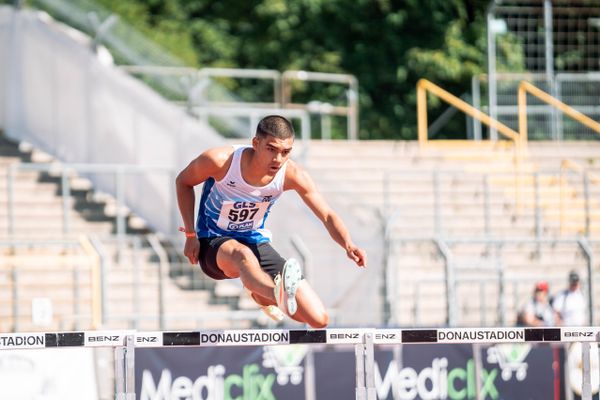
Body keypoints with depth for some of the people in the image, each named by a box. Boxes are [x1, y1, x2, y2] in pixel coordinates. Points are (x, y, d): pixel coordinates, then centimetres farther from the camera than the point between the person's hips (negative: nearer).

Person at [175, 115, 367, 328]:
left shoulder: (291, 174, -16)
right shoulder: (221, 161, -23)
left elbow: (327, 216, -15)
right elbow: (183, 181, -4)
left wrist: (348, 245, -36)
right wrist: (190, 234, -9)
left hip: (257, 243, 4)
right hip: (214, 244, -4)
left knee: (319, 319, -5)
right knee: (243, 255, -44)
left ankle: (261, 294, 25)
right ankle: (279, 294, -76)